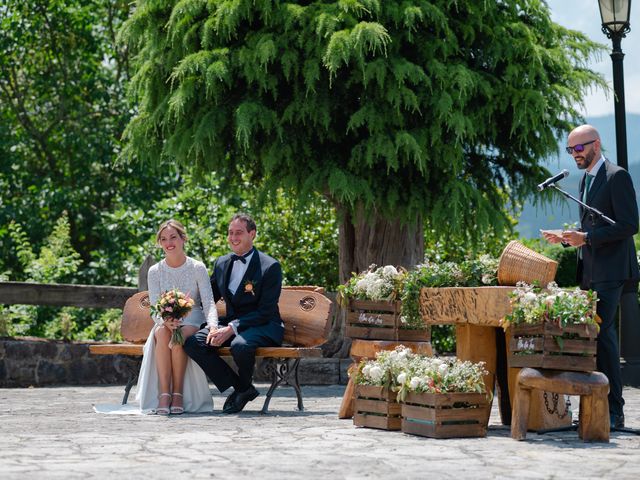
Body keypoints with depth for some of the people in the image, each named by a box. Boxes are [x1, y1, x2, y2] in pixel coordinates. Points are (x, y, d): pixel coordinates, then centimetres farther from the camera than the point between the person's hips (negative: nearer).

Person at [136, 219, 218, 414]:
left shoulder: (197, 268, -2)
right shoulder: (155, 271, 3)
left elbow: (209, 302, -9)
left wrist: (213, 325, -30)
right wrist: (165, 321, -28)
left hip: (192, 321, -1)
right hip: (165, 322, 1)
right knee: (162, 333, -35)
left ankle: (178, 393, -28)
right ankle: (164, 393, -37)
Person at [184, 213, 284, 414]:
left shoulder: (270, 266, -10)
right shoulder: (221, 264, 10)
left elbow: (265, 312, -15)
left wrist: (231, 329, -23)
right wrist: (213, 326, -8)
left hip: (263, 327, -6)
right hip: (230, 324, 6)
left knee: (240, 345, -39)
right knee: (192, 342, -19)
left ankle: (244, 386, -4)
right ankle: (238, 388, -9)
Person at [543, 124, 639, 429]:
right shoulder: (585, 180, 19)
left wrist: (586, 238, -21)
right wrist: (567, 238, 10)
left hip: (610, 271, -9)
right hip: (590, 272, 9)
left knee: (600, 332, -15)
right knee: (598, 333, 9)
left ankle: (614, 412, -12)